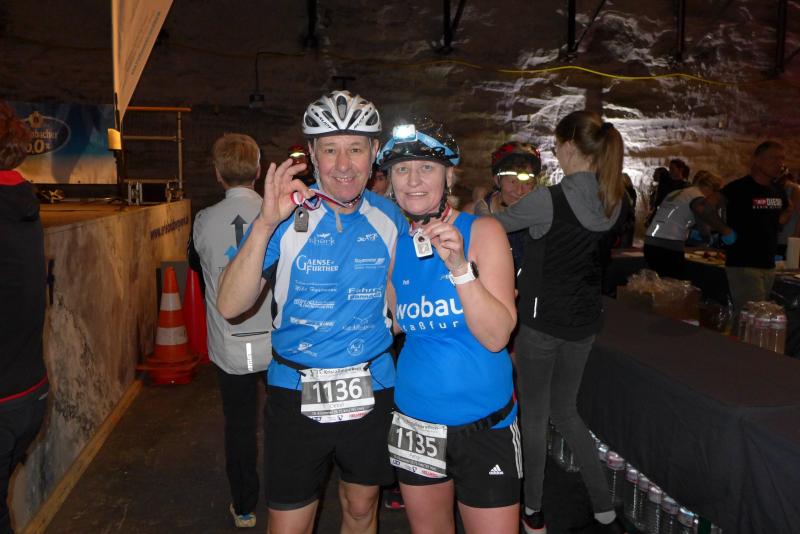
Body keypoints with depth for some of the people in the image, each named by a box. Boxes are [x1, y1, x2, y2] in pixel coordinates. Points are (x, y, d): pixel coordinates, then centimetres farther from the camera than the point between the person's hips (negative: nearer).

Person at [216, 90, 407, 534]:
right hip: (296, 393, -2)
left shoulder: (389, 218, -2)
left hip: (371, 389, 2)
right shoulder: (287, 214, -10)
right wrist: (265, 224, -29)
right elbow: (230, 306, -20)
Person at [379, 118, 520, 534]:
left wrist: (460, 267, -29)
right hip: (415, 421, 4)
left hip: (483, 424, -4)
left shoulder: (482, 231, -11)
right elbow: (393, 325, 9)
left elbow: (496, 336, -18)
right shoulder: (395, 244, 1)